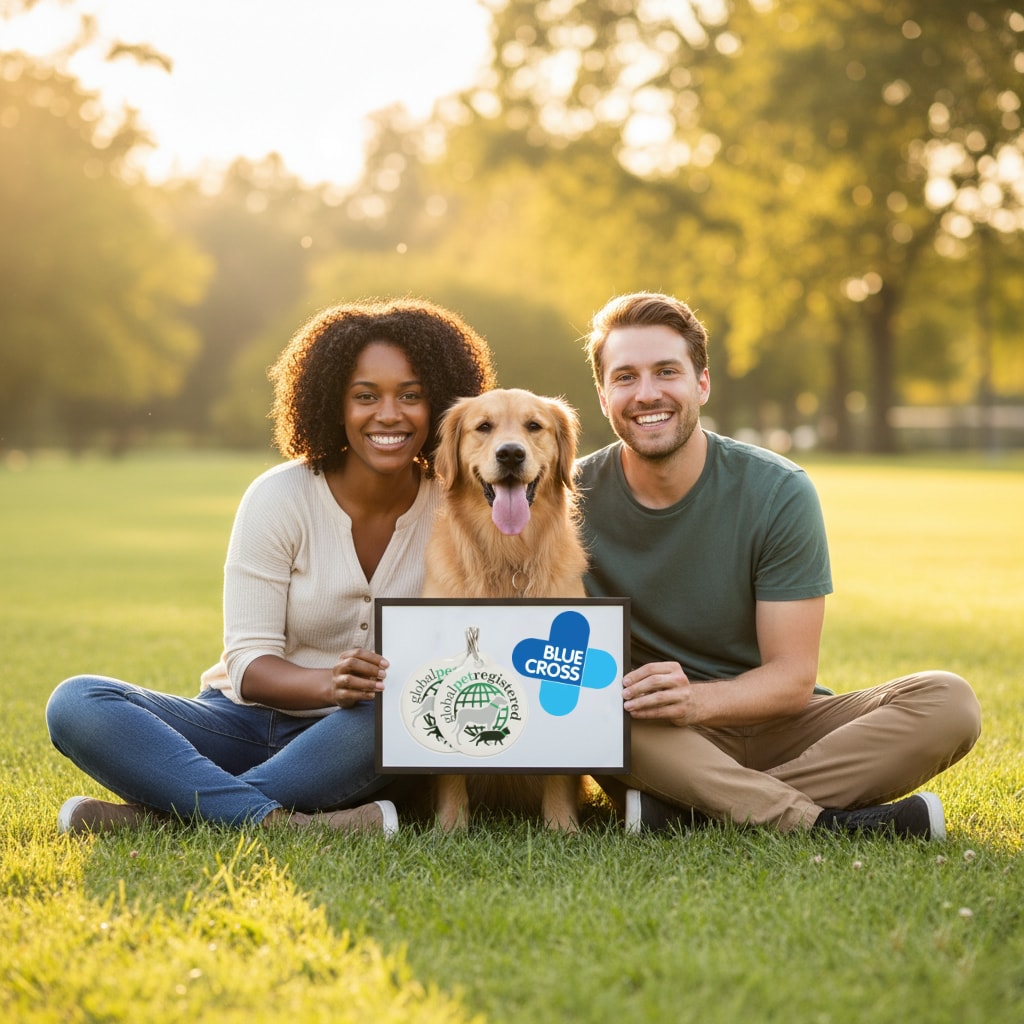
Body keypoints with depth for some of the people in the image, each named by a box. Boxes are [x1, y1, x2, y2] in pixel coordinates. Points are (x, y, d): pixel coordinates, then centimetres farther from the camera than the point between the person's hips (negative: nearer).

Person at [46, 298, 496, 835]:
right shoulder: (279, 498, -8)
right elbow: (249, 661, -12)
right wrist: (328, 683, -33)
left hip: (352, 743, 0)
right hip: (247, 722, 0)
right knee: (76, 703, -23)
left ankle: (162, 812, -30)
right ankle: (274, 821, -36)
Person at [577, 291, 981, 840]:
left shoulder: (778, 493, -8)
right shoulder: (572, 498, -5)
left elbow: (793, 677, -10)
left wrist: (696, 699, -30)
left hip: (769, 728, 1)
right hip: (654, 743, -1)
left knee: (948, 701, -21)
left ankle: (684, 810, -30)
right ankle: (824, 820, -30)